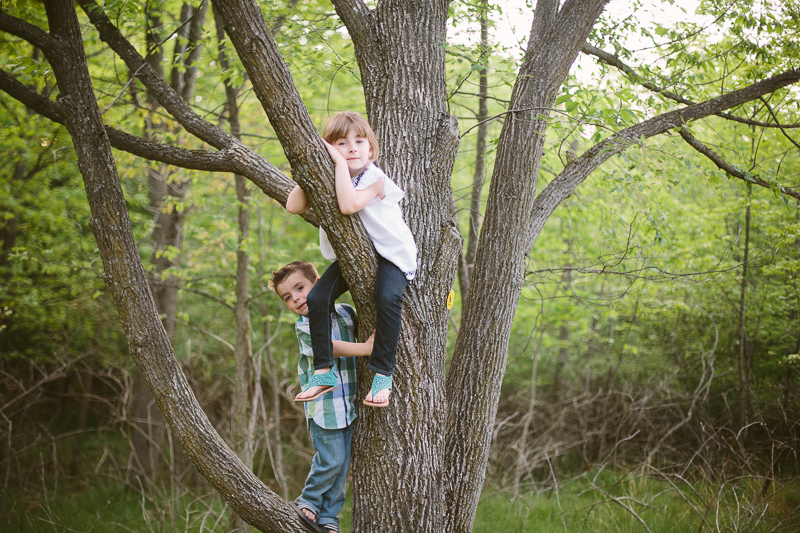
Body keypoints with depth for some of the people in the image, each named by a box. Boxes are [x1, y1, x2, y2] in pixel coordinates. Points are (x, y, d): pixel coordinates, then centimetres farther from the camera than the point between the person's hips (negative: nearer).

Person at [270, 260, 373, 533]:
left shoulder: (345, 312, 8)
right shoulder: (303, 327, -7)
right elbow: (327, 347, -22)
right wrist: (365, 348, -32)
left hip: (351, 404, 4)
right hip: (324, 405, -4)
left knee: (342, 463, 7)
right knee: (331, 460, -7)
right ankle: (309, 501, 18)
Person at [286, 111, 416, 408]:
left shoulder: (375, 179, -18)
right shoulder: (328, 181, -1)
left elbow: (349, 204, -38)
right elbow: (294, 206, -14)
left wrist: (341, 163, -31)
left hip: (389, 252, -5)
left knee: (387, 297, -33)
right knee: (317, 297, -16)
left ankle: (382, 375, -24)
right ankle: (323, 372, -6)